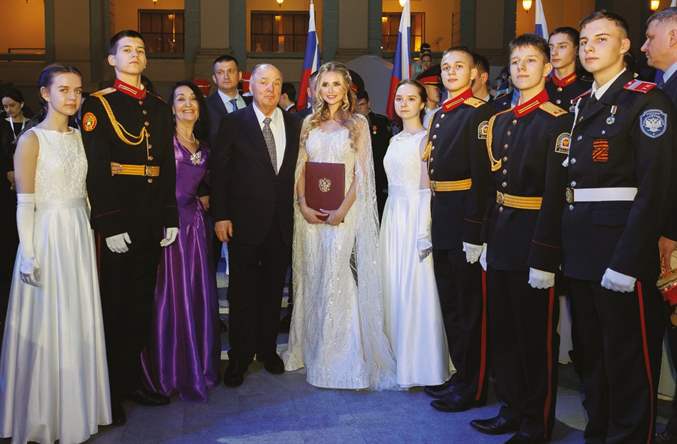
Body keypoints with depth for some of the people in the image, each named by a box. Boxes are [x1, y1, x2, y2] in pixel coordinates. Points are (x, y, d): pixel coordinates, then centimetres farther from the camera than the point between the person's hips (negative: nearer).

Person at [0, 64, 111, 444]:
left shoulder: (79, 136, 10)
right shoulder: (32, 140, -8)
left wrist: (89, 233, 12)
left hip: (80, 235, 6)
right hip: (47, 236, -6)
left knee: (79, 322, 11)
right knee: (46, 325, 2)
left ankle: (76, 406, 25)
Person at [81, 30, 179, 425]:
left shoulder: (161, 109, 13)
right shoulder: (98, 105, -4)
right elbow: (95, 171, -11)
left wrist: (171, 218, 7)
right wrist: (109, 226, -17)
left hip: (152, 224, 5)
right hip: (116, 222, -5)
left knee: (142, 303, 13)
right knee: (114, 306, 4)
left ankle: (133, 379, 27)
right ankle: (111, 392, 16)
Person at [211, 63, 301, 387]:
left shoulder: (293, 124, 6)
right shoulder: (233, 123, -3)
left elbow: (297, 171, 7)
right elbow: (219, 172, -4)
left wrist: (297, 211, 1)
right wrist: (220, 216, -9)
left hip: (282, 223, 3)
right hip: (245, 222, -3)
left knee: (273, 289, 13)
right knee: (243, 291, 5)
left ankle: (268, 349, 29)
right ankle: (239, 357, 18)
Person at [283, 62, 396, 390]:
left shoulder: (357, 123, 1)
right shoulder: (310, 123, 12)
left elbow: (361, 173, -4)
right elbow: (301, 168, 9)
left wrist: (342, 211, -15)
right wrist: (303, 205, -6)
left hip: (344, 210, -3)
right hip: (310, 211, 4)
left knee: (338, 279, -5)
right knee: (312, 279, 8)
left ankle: (340, 358, 5)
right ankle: (311, 348, 21)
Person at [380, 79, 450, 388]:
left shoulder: (426, 139, -7)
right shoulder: (396, 140, 15)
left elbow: (429, 188, -12)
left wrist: (425, 231, -18)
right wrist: (390, 218, 13)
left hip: (417, 215, -7)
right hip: (393, 215, 8)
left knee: (417, 288, -3)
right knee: (394, 287, 9)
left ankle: (421, 365, 7)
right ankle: (400, 359, 21)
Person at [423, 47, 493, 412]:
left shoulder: (479, 113, -11)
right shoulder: (439, 115, 15)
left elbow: (482, 176, -18)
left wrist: (474, 232, -22)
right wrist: (431, 224, 14)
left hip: (465, 220, -9)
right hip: (441, 219, 9)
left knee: (470, 306, 1)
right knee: (449, 303, 17)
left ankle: (473, 387, 12)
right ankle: (459, 374, 31)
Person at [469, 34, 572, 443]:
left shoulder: (558, 121, -10)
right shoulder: (499, 121, 12)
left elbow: (556, 195, -16)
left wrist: (544, 257, -19)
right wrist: (486, 240, 12)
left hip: (534, 238, -7)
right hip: (500, 237, 7)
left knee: (536, 334, 4)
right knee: (502, 329, 15)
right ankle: (512, 408, 31)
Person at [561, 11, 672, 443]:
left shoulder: (647, 100, -8)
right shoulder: (583, 104, 16)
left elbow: (654, 187, -16)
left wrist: (627, 261, -21)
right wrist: (567, 246, 8)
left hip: (622, 244, -8)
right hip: (580, 245, 8)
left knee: (628, 359, 2)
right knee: (589, 353, 17)